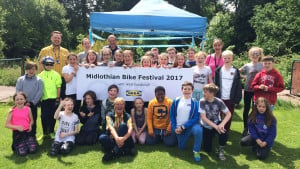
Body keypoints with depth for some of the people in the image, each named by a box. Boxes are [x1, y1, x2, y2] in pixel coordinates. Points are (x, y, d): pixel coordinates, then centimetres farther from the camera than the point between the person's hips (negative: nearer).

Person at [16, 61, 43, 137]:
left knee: (33, 120, 8)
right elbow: (18, 92, 1)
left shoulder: (38, 80, -1)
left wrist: (32, 102, -9)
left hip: (33, 104, -1)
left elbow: (39, 93, -5)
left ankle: (32, 136, 20)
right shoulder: (20, 79, 3)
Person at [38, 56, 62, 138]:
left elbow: (58, 87, 1)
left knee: (52, 116, 6)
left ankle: (51, 131, 20)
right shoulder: (40, 75, 6)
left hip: (53, 98, -1)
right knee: (44, 116, 4)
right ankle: (45, 132, 17)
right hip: (44, 99, 1)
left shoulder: (56, 74, 3)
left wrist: (57, 98, -4)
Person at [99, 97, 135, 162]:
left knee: (123, 125, -26)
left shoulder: (127, 116, 3)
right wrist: (117, 138, -37)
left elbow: (130, 129, -15)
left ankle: (115, 152, -29)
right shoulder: (110, 115, 2)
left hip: (125, 141, 0)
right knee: (102, 137, -30)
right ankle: (125, 151, -32)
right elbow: (110, 127, -16)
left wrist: (123, 138, -37)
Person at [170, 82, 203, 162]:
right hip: (179, 128, 3)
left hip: (190, 126, -2)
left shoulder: (195, 102, -9)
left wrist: (183, 127, -18)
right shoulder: (176, 101, -3)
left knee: (198, 129, -35)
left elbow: (196, 118, -12)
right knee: (181, 147, 8)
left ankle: (196, 151, -15)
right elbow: (172, 116, 3)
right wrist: (174, 128, -7)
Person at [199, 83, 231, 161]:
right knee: (207, 150, 0)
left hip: (217, 123, 0)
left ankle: (221, 150, -11)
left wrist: (222, 124, -34)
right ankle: (211, 136, 32)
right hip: (206, 126, 0)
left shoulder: (219, 102, -17)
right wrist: (215, 126, -31)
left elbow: (228, 114, -16)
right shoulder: (202, 101, -19)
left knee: (223, 130, -35)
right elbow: (203, 117, -22)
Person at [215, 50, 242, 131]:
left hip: (231, 99, 0)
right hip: (220, 98, 0)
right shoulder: (218, 70, 0)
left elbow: (238, 87, -2)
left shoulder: (236, 71, -2)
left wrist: (237, 99, -6)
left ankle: (226, 131, 25)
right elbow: (215, 84, 1)